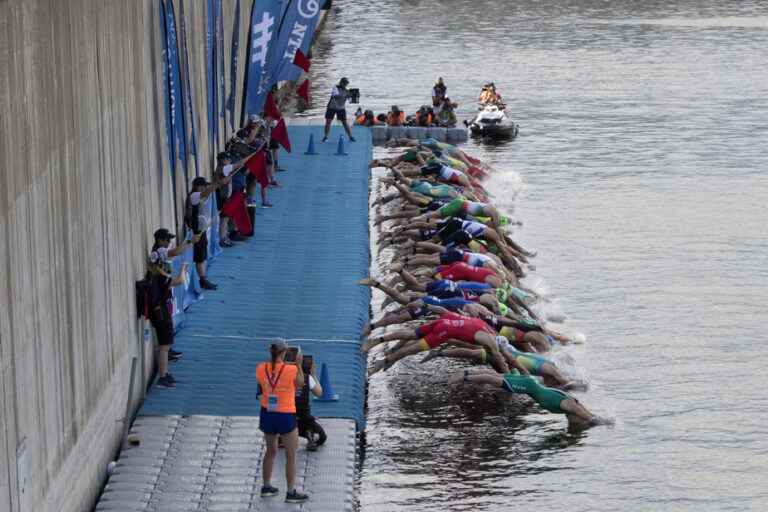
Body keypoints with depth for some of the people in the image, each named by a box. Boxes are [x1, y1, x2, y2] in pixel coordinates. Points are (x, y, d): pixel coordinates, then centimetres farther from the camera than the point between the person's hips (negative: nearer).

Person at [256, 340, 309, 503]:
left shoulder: (261, 368, -9)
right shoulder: (291, 369, -19)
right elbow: (300, 384, 1)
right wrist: (299, 364, 12)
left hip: (267, 414, 5)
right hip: (286, 416, -5)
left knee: (271, 451, 25)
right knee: (291, 456, 9)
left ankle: (266, 487, 32)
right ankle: (291, 493, 13)